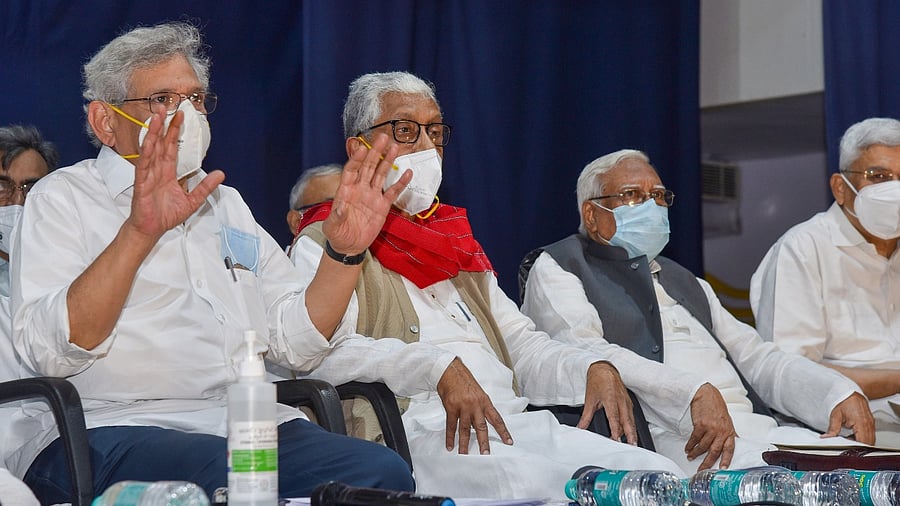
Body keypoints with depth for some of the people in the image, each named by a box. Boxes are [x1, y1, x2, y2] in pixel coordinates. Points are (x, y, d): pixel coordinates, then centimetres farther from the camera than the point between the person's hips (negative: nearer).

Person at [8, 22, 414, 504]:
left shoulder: (226, 203, 26)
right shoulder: (63, 197, 7)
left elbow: (296, 341, 19)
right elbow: (49, 351, -12)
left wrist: (344, 250, 4)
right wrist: (140, 233, -22)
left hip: (249, 423, 6)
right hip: (113, 428, -6)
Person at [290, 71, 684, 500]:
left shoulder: (455, 243, 32)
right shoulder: (324, 244, 7)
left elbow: (520, 344, 27)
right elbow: (329, 351, -12)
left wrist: (593, 369, 6)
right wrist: (440, 368, -24)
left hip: (516, 424, 7)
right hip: (417, 432, -7)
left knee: (657, 474, -16)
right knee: (529, 482, -38)